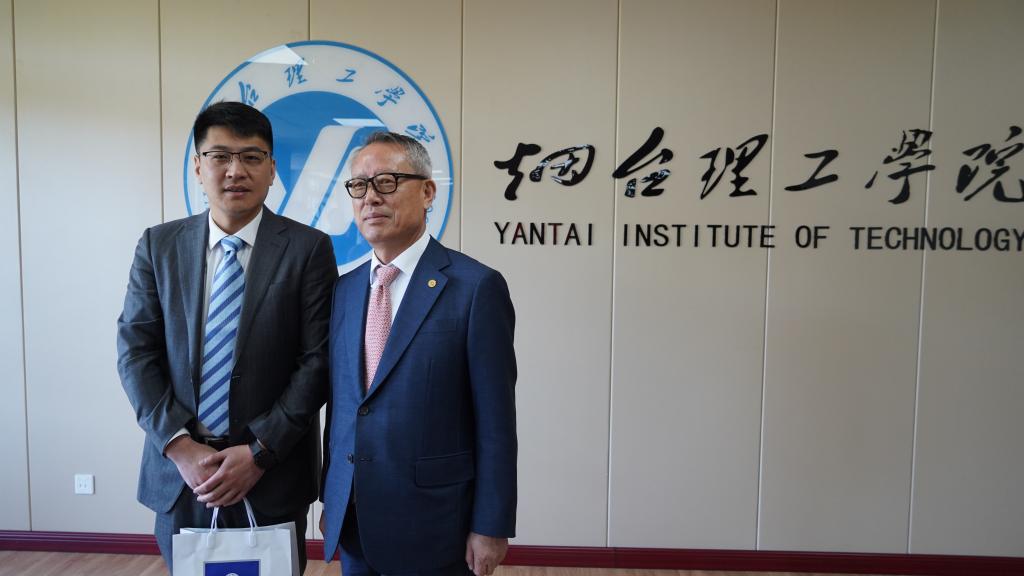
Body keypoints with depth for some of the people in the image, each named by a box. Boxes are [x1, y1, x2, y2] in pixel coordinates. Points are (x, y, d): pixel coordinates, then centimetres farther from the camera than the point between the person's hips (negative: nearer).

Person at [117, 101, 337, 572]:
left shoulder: (309, 248, -6)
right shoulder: (158, 245, 3)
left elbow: (318, 360, -9)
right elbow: (136, 351, 0)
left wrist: (260, 451, -13)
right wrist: (180, 445, -10)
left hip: (273, 476, -2)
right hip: (178, 471, 3)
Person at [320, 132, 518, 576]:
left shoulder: (477, 286, -12)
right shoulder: (343, 290, 6)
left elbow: (495, 422, -12)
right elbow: (338, 406, 10)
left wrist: (491, 527, -10)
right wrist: (330, 499, 11)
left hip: (430, 523, -5)